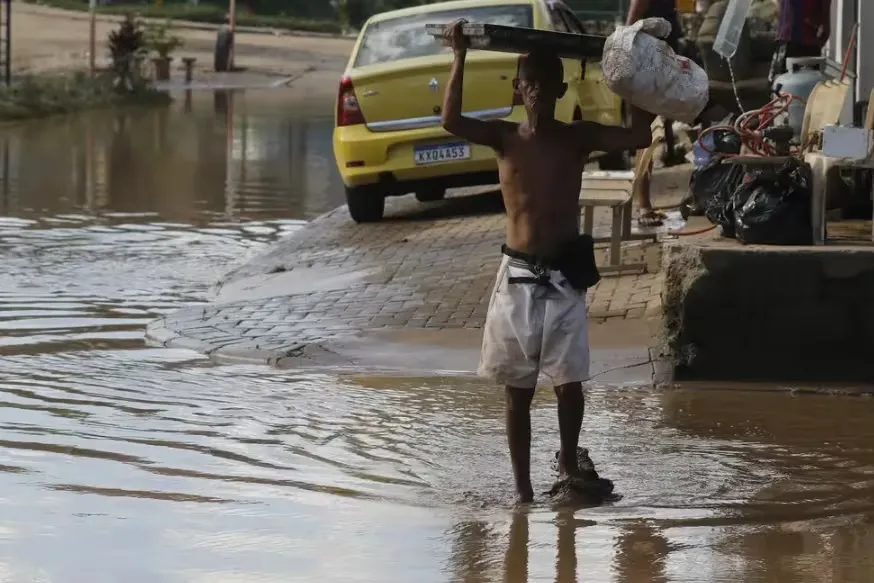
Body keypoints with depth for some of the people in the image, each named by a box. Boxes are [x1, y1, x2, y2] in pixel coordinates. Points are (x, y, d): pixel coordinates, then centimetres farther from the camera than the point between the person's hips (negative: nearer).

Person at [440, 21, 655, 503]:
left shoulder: (579, 137, 1)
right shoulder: (504, 137, -1)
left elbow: (640, 136, -10)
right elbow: (451, 122, -18)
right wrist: (460, 57, -21)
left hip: (565, 277, 0)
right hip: (517, 276, 0)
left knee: (569, 383, 2)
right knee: (517, 391, 4)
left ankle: (568, 462, 29)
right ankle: (522, 486, 12)